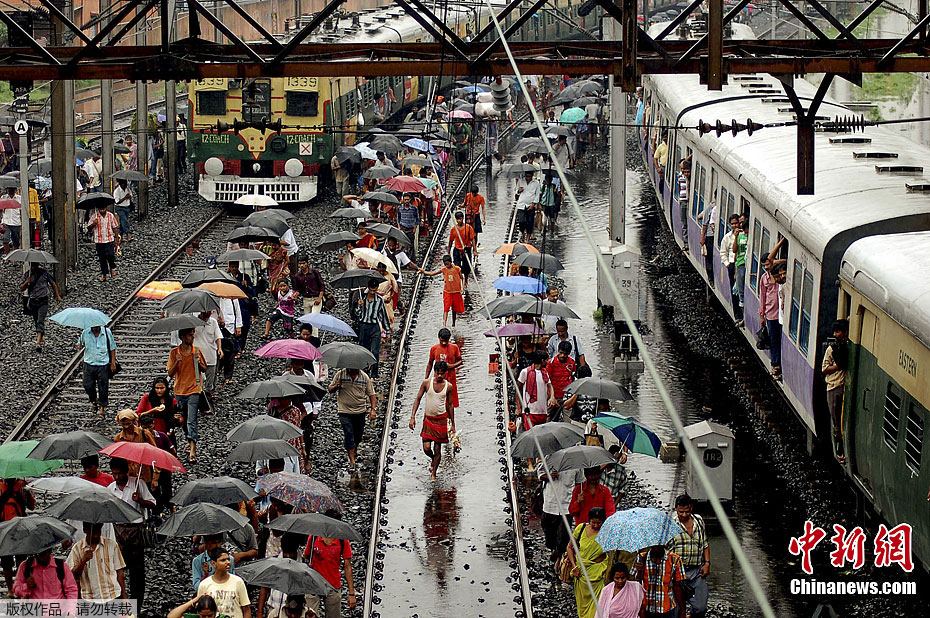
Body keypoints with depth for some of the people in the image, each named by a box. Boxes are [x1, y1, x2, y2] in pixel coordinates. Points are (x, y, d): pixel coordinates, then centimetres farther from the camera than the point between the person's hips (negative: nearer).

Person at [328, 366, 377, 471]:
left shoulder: (364, 377, -1)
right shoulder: (340, 375, -5)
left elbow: (372, 394, 2)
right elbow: (330, 390, 4)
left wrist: (373, 409, -10)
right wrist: (337, 386, -19)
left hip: (360, 411, 2)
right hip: (344, 411, -2)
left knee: (358, 436, 13)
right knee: (349, 435, -10)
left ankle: (354, 453, 40)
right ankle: (352, 461, -9)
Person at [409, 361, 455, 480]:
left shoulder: (448, 386, -4)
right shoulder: (426, 383, -8)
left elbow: (450, 405, 6)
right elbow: (418, 399, -1)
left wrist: (453, 424, 9)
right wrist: (412, 417, -9)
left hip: (441, 419, 0)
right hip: (428, 419, 0)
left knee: (437, 449, 4)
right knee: (427, 448, -6)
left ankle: (433, 473, 20)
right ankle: (433, 459, 29)